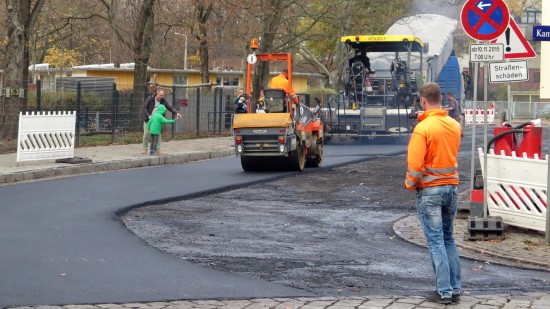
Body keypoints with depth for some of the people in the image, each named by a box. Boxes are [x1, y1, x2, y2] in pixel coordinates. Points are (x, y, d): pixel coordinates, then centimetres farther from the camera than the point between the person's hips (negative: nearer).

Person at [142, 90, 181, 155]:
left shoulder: (163, 101, -5)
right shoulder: (150, 99, -14)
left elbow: (170, 108, -4)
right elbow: (144, 108, -17)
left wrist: (177, 113, -20)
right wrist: (149, 116, -28)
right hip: (148, 119, -2)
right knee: (146, 134, -3)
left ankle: (158, 150, 0)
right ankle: (145, 150, 8)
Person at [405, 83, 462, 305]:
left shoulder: (423, 128, -16)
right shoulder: (455, 126, 2)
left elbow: (415, 164, -18)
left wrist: (410, 184, -2)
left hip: (430, 190, -5)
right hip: (452, 187, 6)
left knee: (436, 241, 0)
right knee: (448, 239, 16)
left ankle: (444, 291, -1)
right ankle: (455, 289, 16)